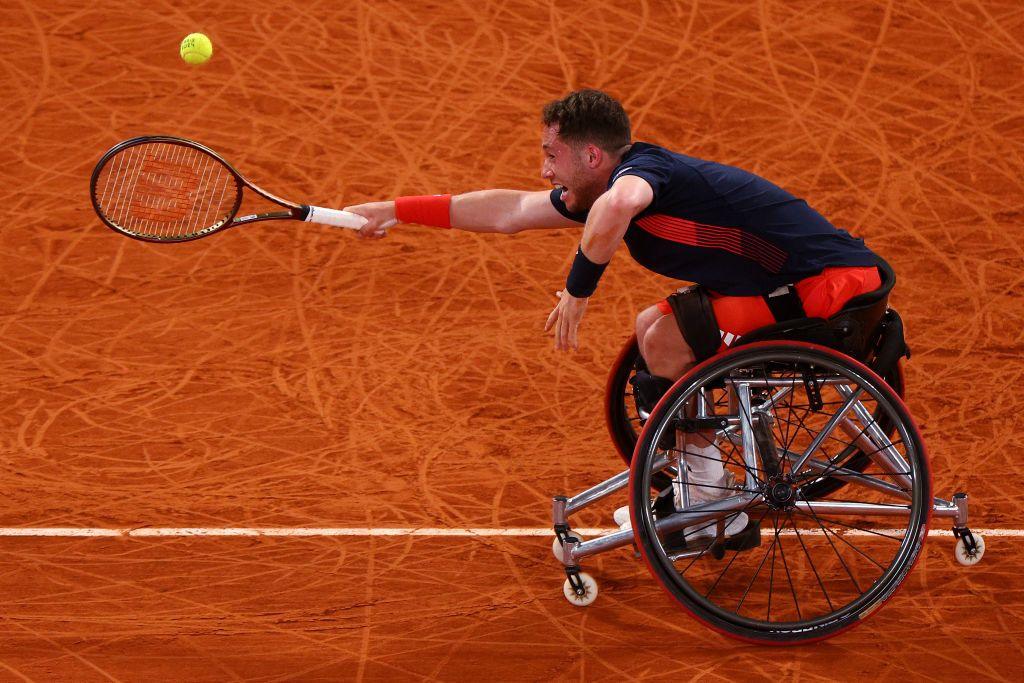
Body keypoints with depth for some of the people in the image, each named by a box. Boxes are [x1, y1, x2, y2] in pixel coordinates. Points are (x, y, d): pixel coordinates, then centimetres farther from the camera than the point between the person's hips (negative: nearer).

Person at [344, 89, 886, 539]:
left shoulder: (644, 168, -18)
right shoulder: (606, 189, 10)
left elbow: (618, 205, -44)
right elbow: (510, 212, 17)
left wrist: (578, 289, -29)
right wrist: (396, 211, 18)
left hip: (832, 281, -10)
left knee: (663, 341, -14)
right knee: (652, 327, 16)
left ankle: (711, 494, 1)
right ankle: (694, 482, 18)